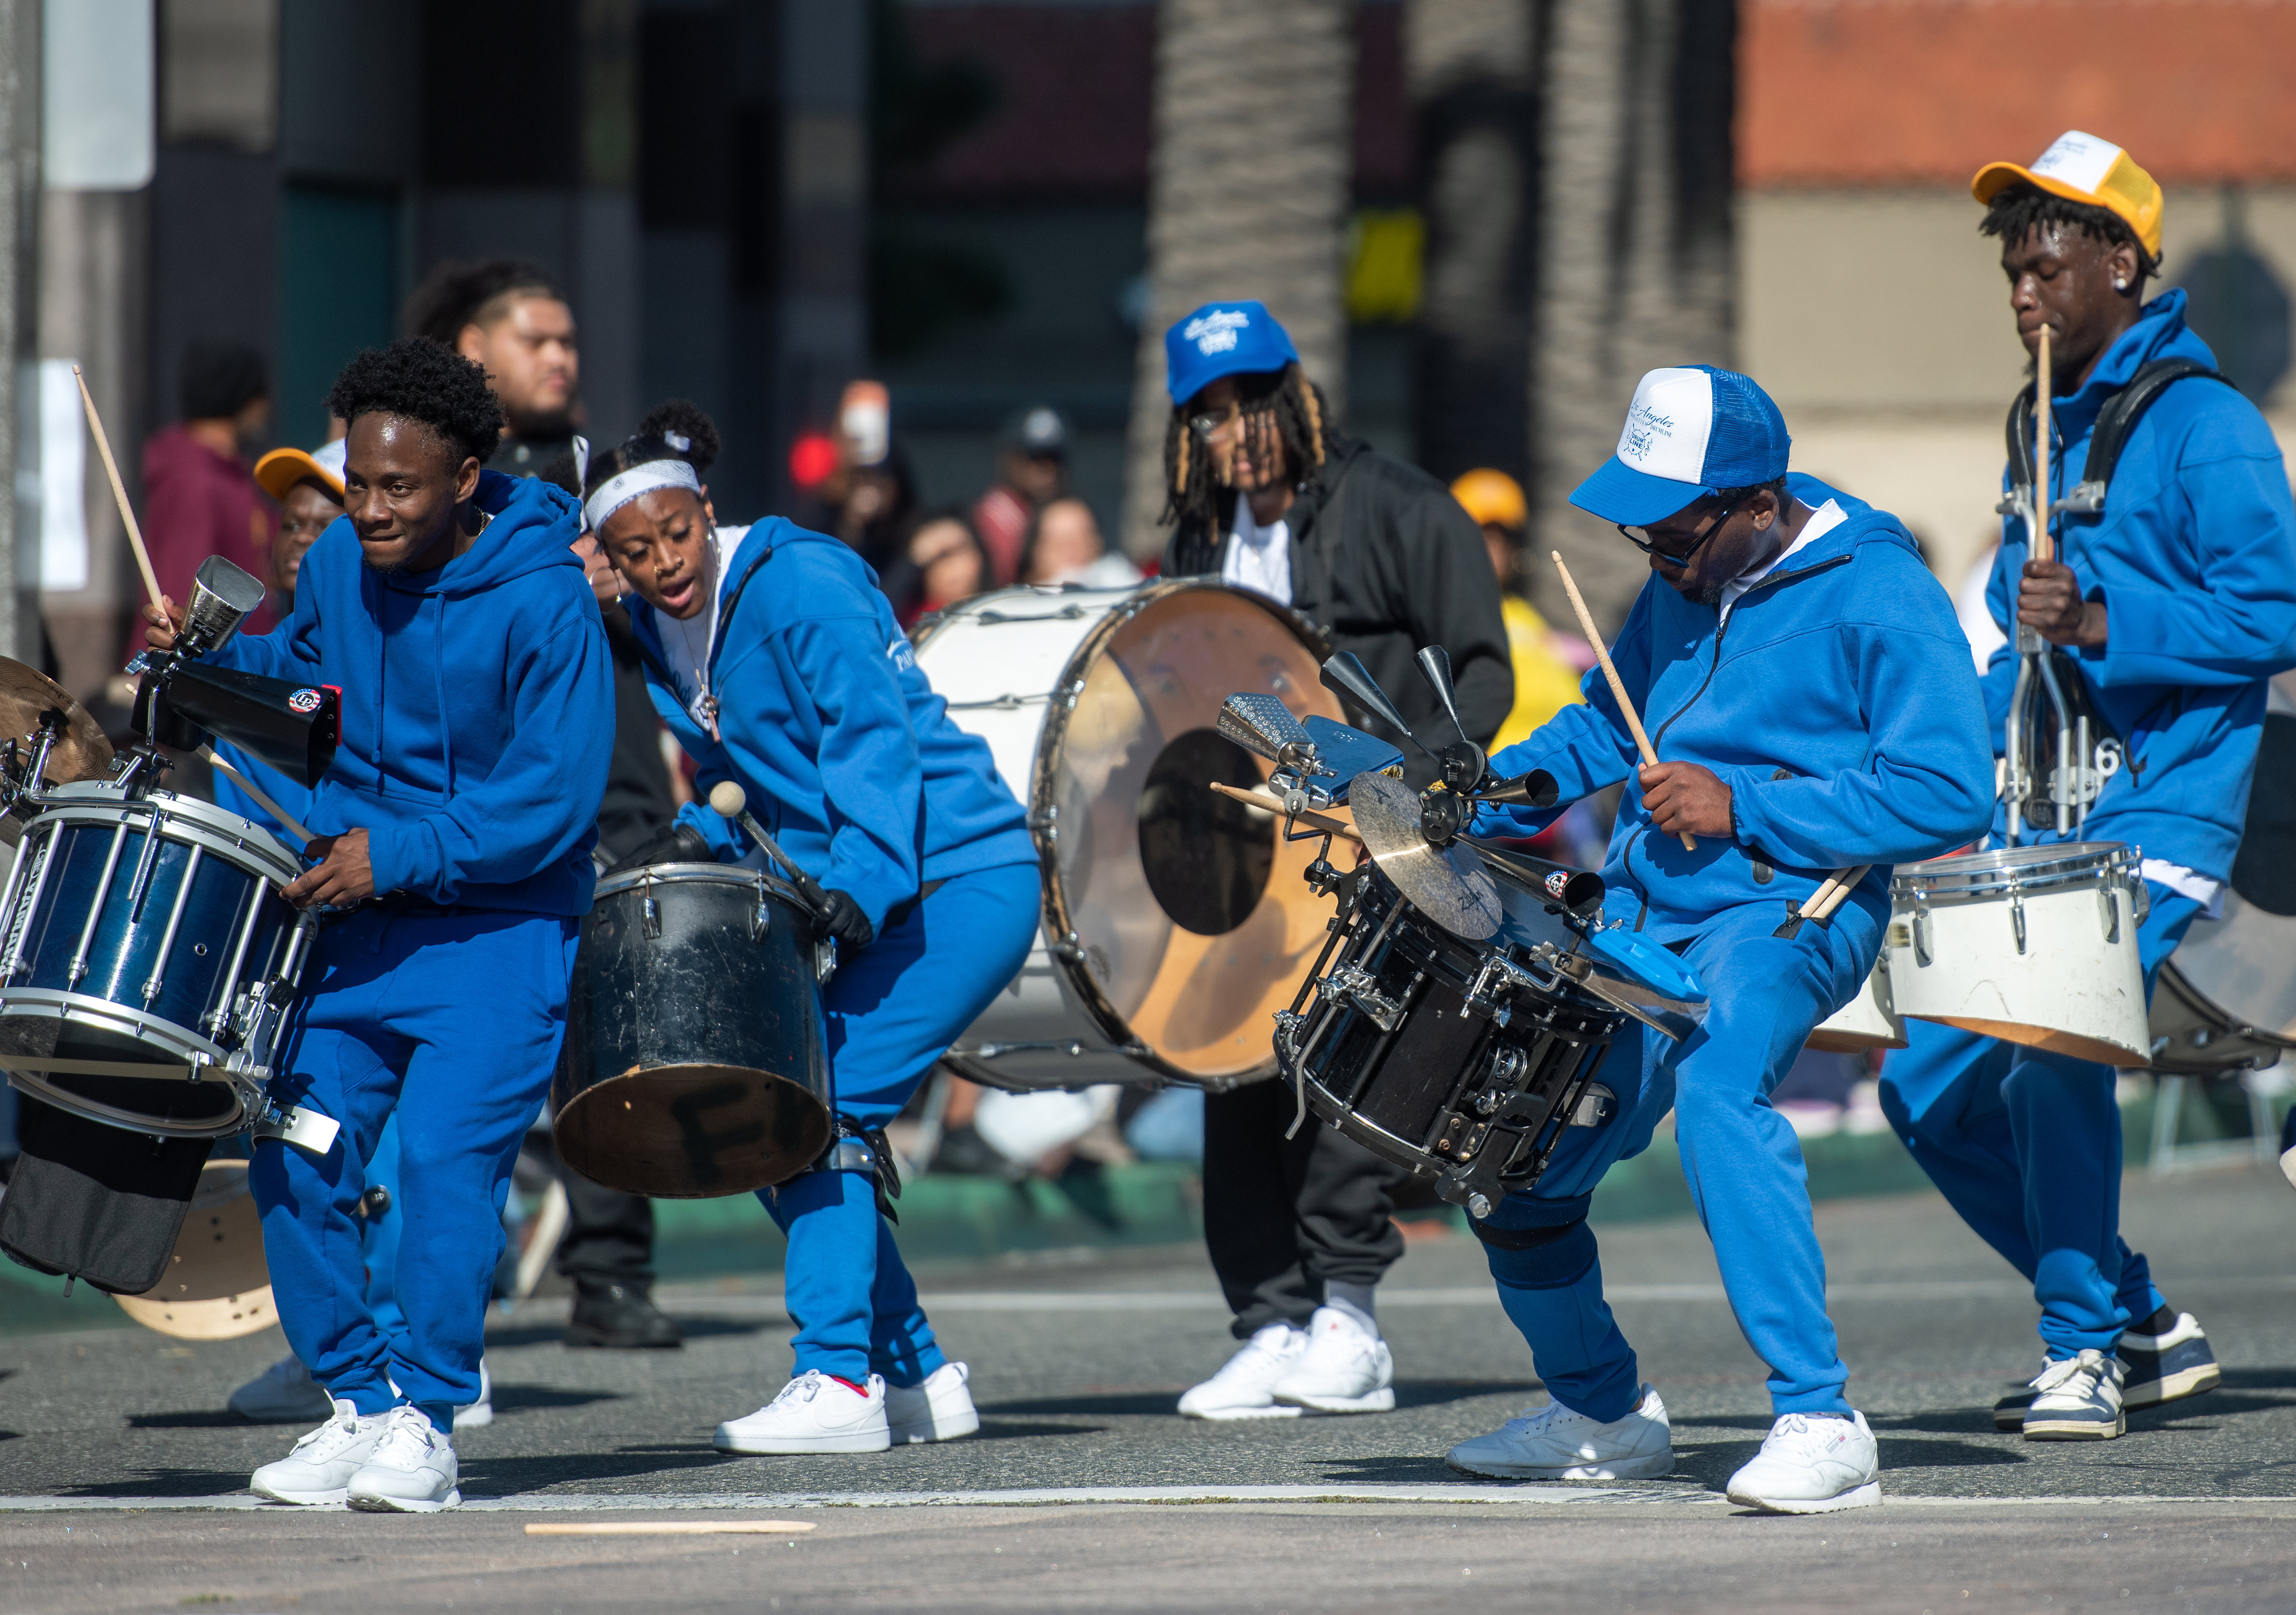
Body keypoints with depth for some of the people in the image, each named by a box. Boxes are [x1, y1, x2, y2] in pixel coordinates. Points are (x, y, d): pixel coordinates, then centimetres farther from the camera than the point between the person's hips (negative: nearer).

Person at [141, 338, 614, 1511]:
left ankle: (427, 1423, -10)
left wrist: (396, 855, -23)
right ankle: (358, 1402, 9)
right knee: (295, 1157, -4)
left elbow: (558, 798, -17)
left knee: (444, 1153, -20)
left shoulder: (544, 605, -16)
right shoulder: (337, 564, 3)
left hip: (498, 930, -6)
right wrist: (209, 660, 4)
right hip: (355, 915, 6)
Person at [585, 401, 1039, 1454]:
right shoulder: (664, 631, 10)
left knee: (823, 1111, -16)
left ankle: (840, 1380, -15)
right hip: (887, 900, 9)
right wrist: (700, 836, 2)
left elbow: (876, 734, -24)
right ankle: (916, 1375, 14)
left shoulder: (799, 585, -15)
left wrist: (858, 883, -35)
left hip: (960, 881, -9)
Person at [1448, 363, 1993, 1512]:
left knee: (1713, 1085, -37)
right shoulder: (1681, 587, 12)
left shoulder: (1876, 597, -12)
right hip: (1642, 913, 8)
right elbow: (1607, 727, 29)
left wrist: (1743, 809, -22)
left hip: (1789, 912, -8)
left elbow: (1950, 795, -18)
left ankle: (1820, 1425, -37)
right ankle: (1601, 1410, 35)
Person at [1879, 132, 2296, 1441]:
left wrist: (2102, 626, -25)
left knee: (2051, 1056, -24)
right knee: (1929, 1089, 3)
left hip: (2155, 815, -9)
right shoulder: (2050, 426, 18)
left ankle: (2088, 1352, -9)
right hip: (2039, 820, 9)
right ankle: (2142, 1328, 16)